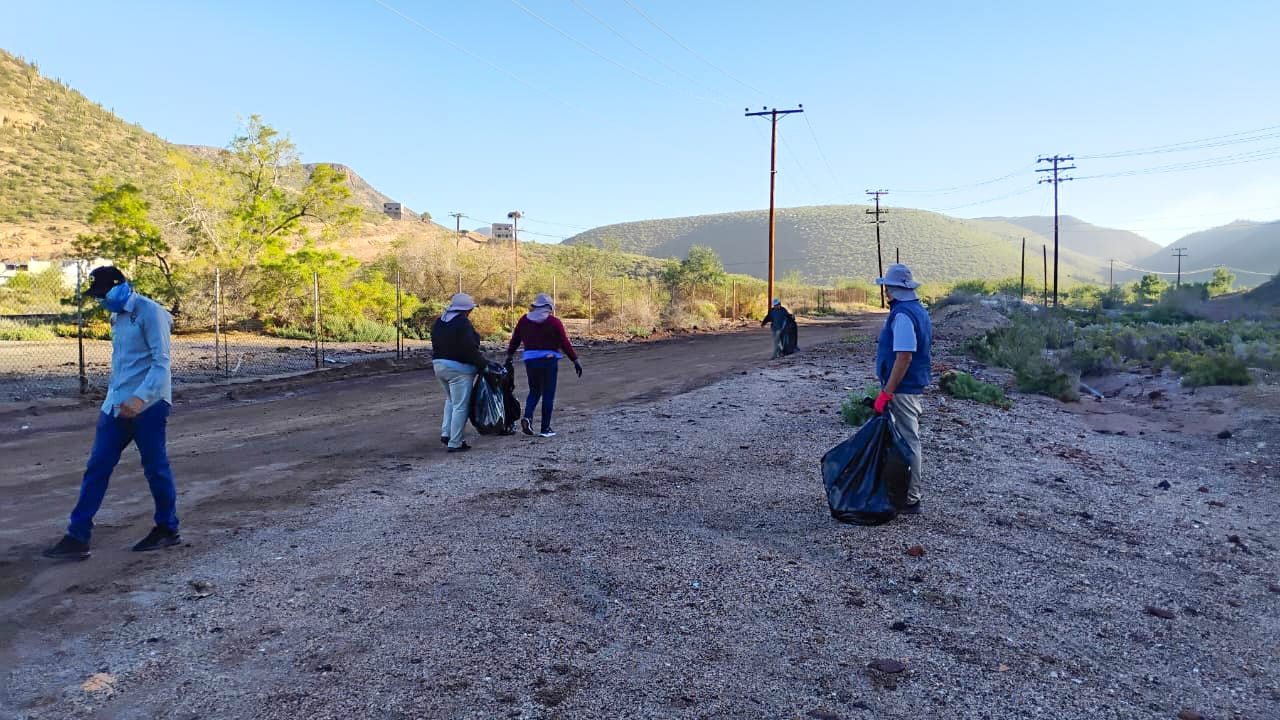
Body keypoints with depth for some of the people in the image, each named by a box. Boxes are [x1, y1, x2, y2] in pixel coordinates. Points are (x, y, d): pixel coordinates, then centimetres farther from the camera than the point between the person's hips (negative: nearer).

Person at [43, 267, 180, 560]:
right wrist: (113, 394, 21)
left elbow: (161, 362, -19)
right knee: (97, 467, 6)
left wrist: (141, 397, -28)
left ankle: (168, 529, 17)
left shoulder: (150, 312, -12)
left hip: (147, 405, -9)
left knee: (155, 468, 2)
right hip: (116, 405, 9)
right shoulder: (118, 316, 16)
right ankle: (78, 537, 11)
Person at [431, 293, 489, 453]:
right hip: (458, 368, -9)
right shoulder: (463, 323, -16)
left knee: (451, 399, 27)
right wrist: (483, 363, -10)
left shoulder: (439, 322, 11)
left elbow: (436, 345, 15)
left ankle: (446, 433, 19)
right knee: (460, 406, -2)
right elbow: (470, 348, -20)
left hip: (439, 365, 9)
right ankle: (455, 443, 0)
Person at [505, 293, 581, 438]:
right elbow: (565, 343, -7)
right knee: (548, 394, 5)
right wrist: (575, 360, -1)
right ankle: (545, 428, 6)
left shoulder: (524, 320, 7)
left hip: (530, 360, 4)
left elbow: (514, 340, 11)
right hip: (549, 360, -4)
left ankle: (527, 416, -4)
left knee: (534, 391, 19)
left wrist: (509, 356, 23)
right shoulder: (554, 322, -5)